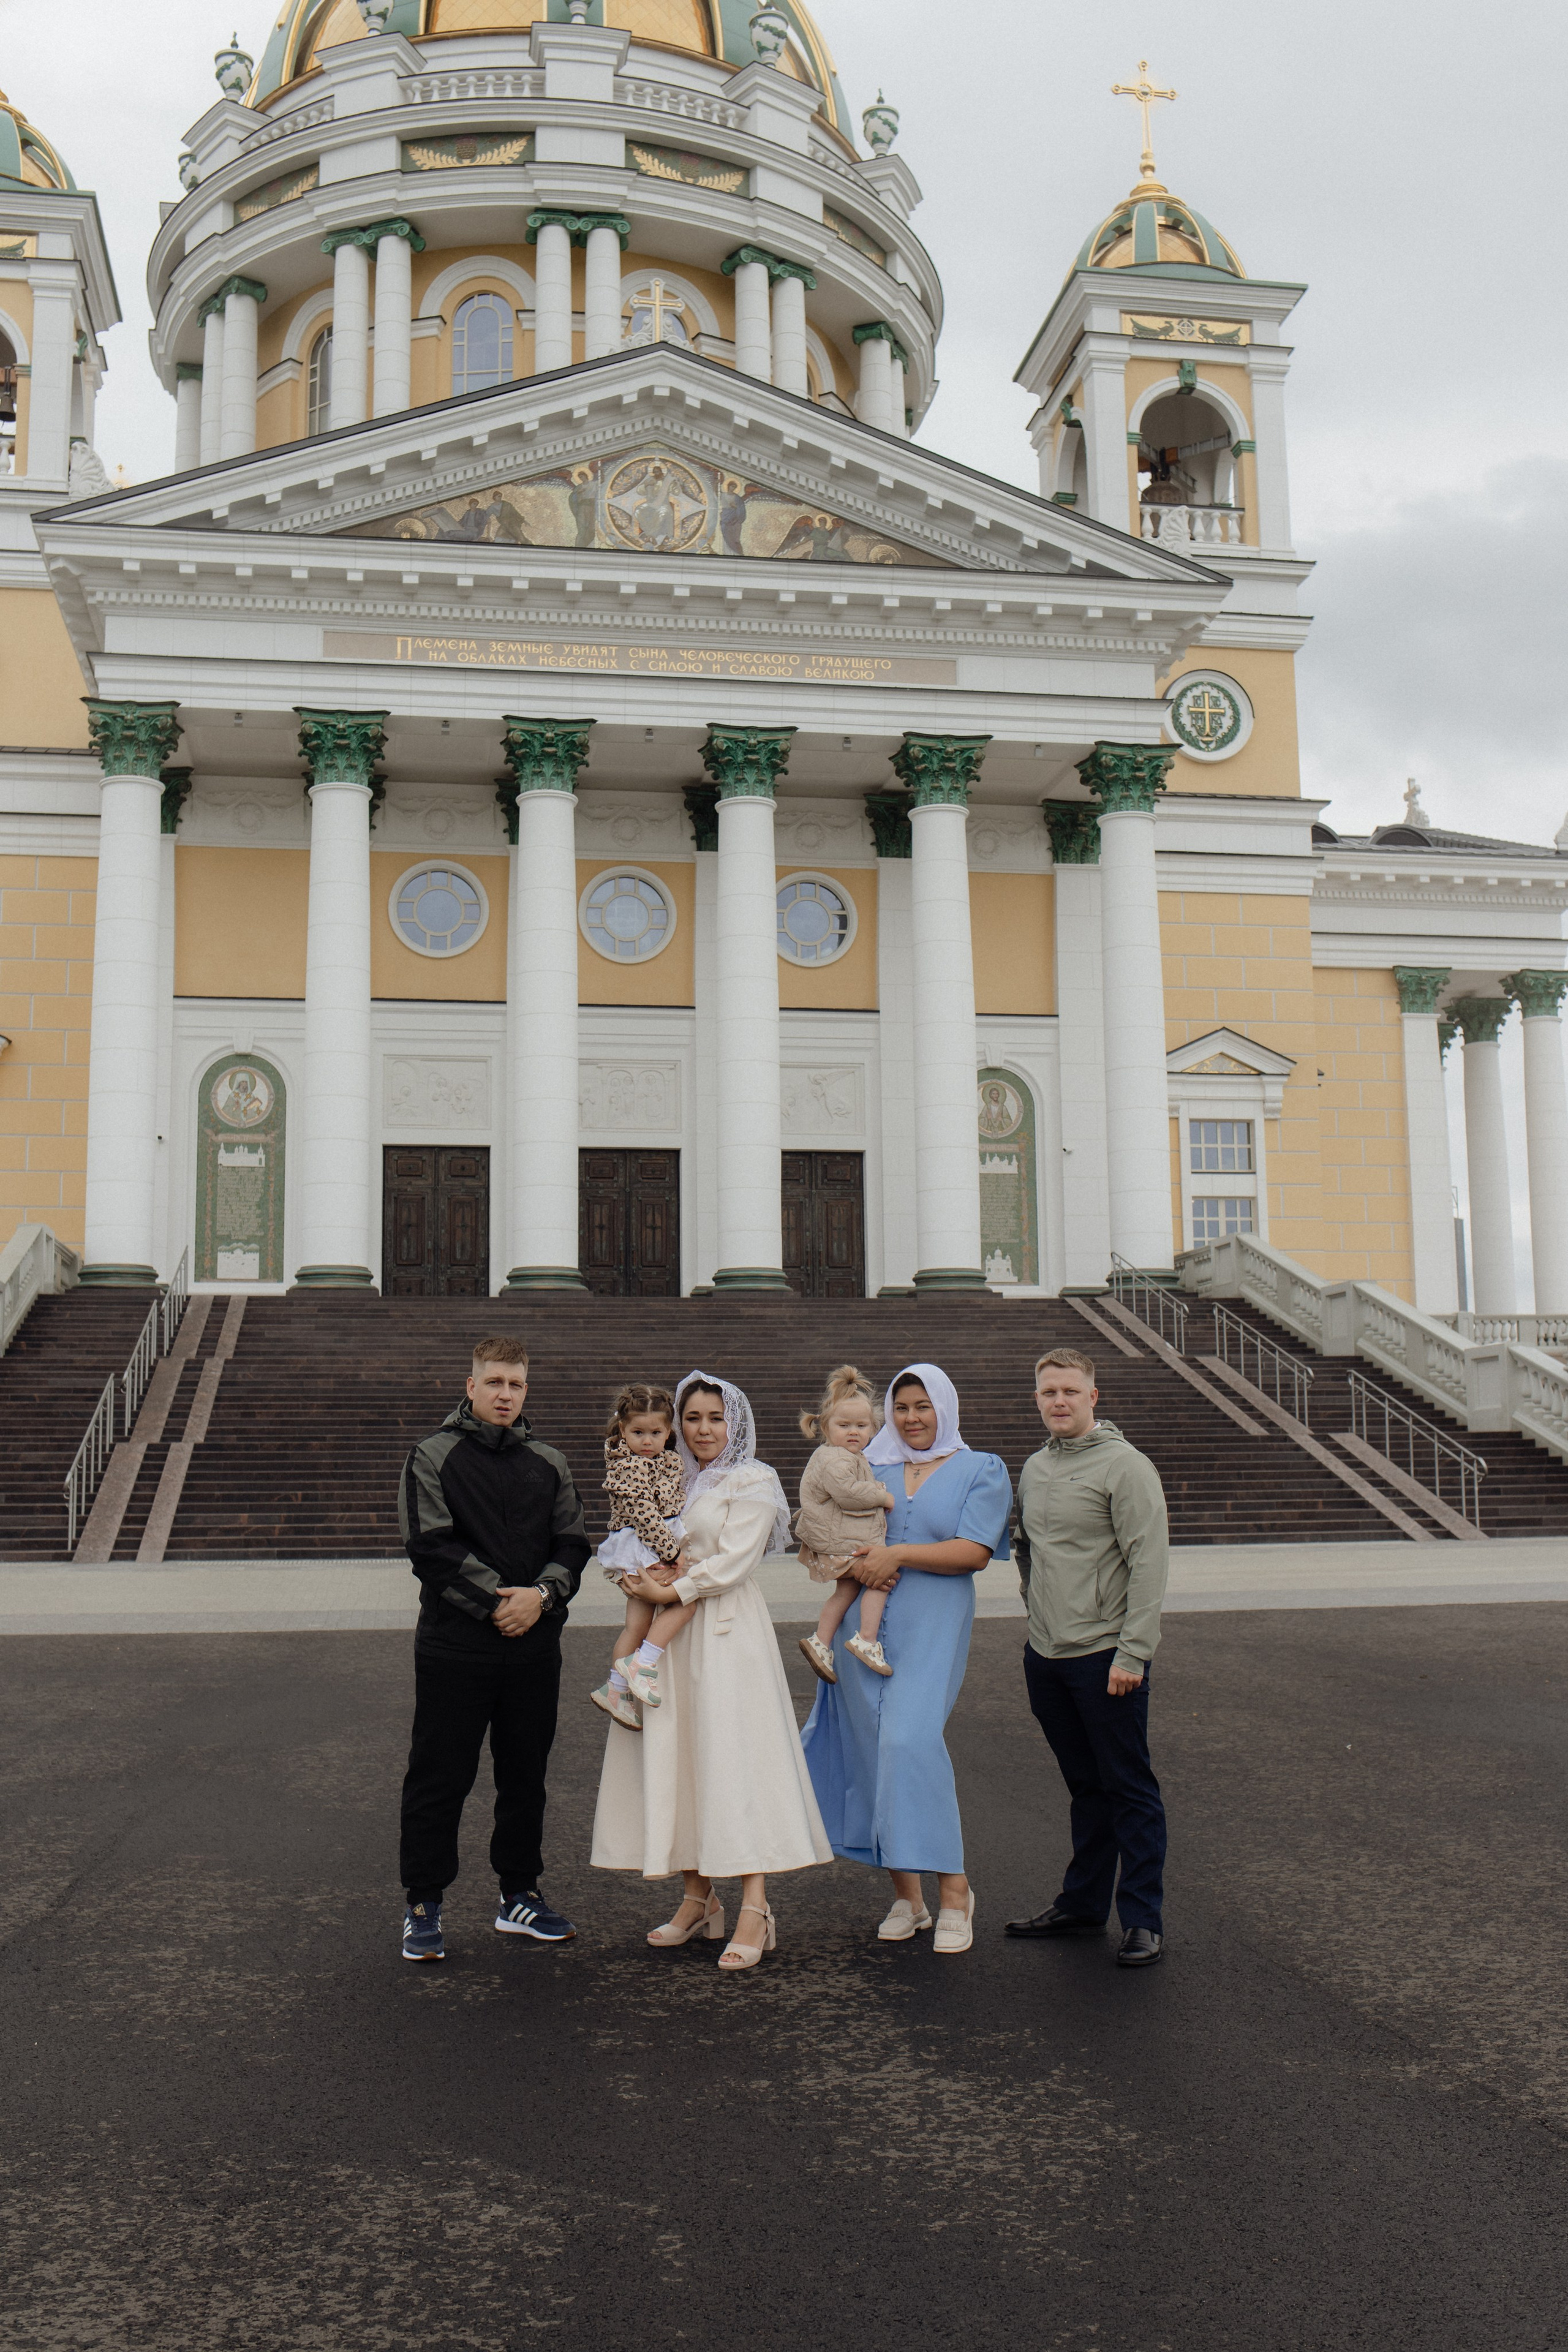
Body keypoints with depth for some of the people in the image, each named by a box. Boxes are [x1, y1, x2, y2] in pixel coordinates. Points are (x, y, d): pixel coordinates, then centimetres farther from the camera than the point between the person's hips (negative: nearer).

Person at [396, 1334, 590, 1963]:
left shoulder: (548, 1464, 11)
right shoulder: (433, 1457, -2)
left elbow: (572, 1544, 8)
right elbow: (431, 1547, -11)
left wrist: (541, 1593, -11)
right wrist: (496, 1599, -15)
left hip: (534, 1648, 4)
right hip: (455, 1646, -4)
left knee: (526, 1775, 13)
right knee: (439, 1778, 2)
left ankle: (520, 1896, 27)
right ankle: (423, 1906, 13)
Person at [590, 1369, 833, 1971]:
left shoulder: (753, 1481, -2)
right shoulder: (676, 1482, 16)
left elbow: (731, 1565, -10)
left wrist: (670, 1591, -9)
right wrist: (647, 1576, -3)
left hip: (727, 1633, -6)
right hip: (670, 1636, 6)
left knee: (735, 1758, -10)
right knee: (677, 1759, 5)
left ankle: (754, 1910, -9)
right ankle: (698, 1898, 14)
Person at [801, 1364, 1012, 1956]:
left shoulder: (981, 1471, 7)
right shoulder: (872, 1470, 17)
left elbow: (974, 1552, -5)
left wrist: (898, 1555, -12)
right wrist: (856, 1562, -5)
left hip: (932, 1625, -4)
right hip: (864, 1624, 4)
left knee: (910, 1740, -19)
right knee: (871, 1748, 2)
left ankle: (953, 1887, -8)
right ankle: (905, 1893, 12)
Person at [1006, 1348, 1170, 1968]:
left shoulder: (1125, 1466, -10)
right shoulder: (1034, 1469, 12)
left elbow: (1149, 1563, -14)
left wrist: (1132, 1652, -18)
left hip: (1105, 1656, -6)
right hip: (1046, 1656, 7)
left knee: (1128, 1789, 0)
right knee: (1084, 1787, 16)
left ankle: (1143, 1919, 7)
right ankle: (1082, 1904, 25)